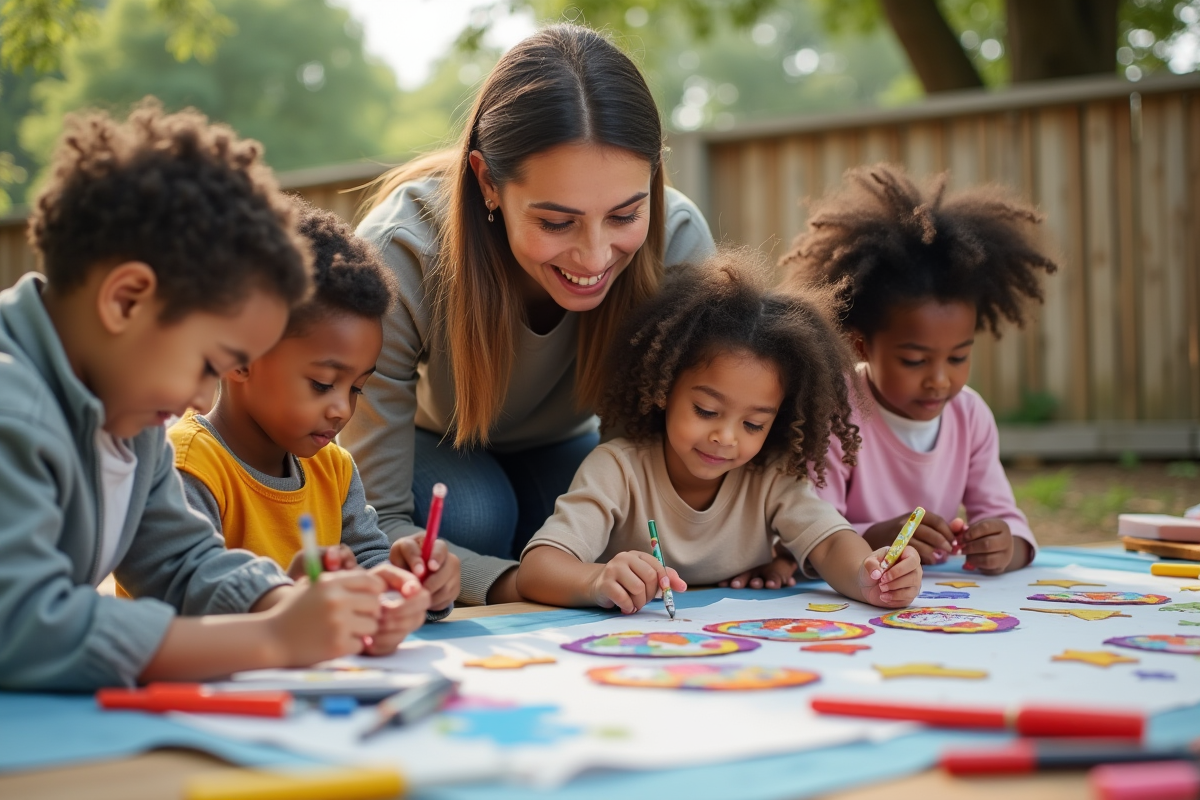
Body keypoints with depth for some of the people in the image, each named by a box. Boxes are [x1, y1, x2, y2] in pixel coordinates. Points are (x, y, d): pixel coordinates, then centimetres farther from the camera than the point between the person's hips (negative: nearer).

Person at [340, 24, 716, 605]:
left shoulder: (679, 241, -32)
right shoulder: (397, 257, -39)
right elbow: (377, 522, -36)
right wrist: (516, 586, -53)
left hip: (557, 447, 3)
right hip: (428, 444, -2)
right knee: (474, 514, -33)